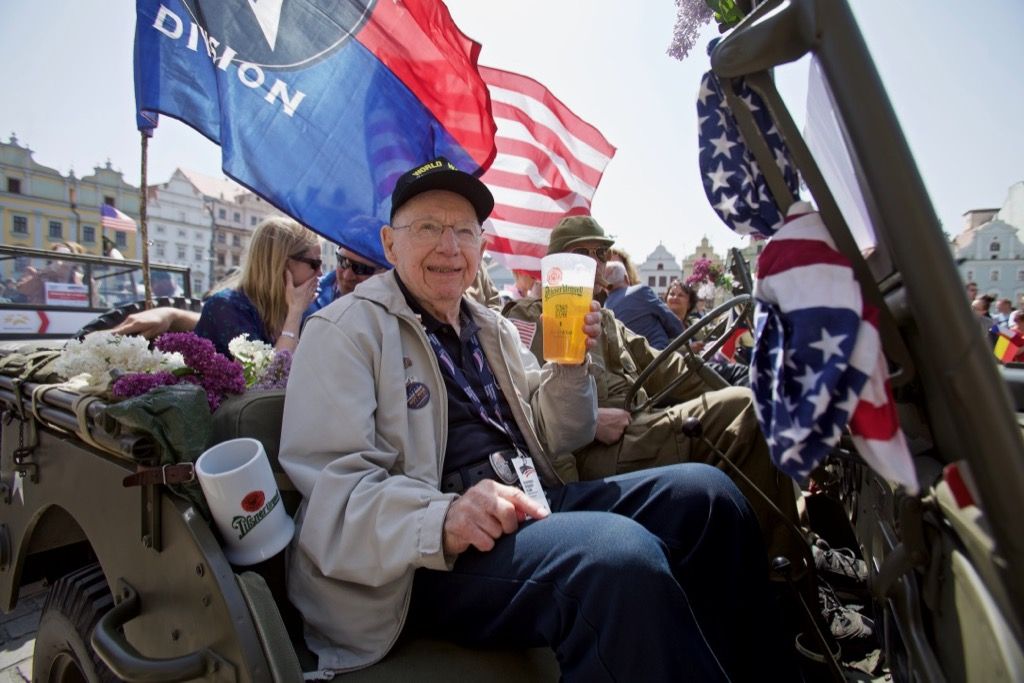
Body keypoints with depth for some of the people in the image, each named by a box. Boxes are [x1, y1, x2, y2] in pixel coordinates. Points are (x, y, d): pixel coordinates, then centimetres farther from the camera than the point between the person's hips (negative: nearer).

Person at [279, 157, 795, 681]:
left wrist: (569, 362, 2)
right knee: (619, 554, -33)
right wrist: (442, 520, -33)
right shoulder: (343, 332, -3)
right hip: (429, 559, -7)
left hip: (529, 506, 8)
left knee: (705, 491, -3)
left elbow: (556, 438, 21)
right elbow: (331, 490, -15)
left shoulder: (492, 329, 18)